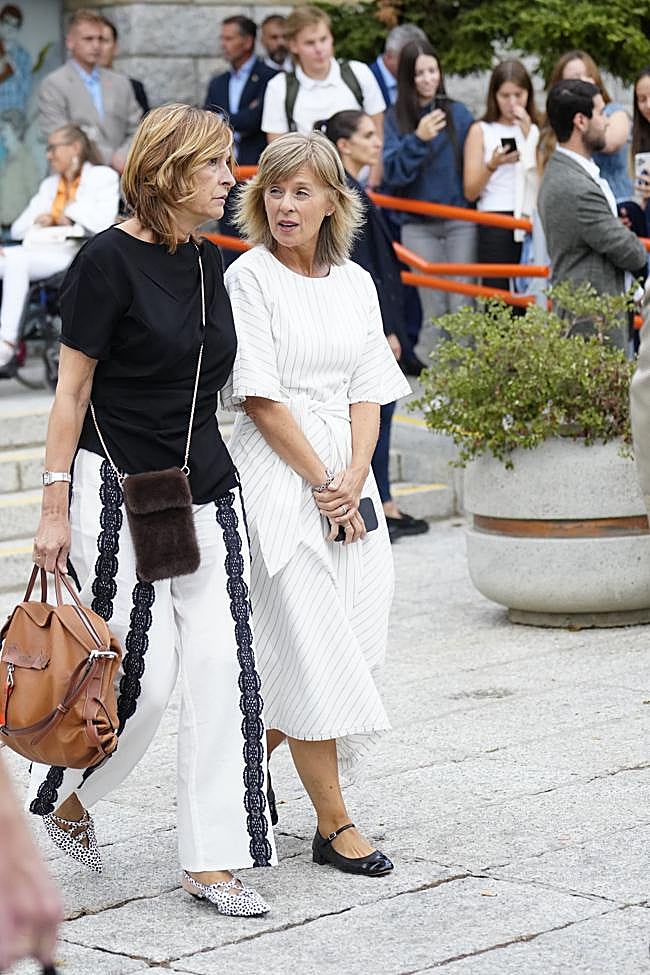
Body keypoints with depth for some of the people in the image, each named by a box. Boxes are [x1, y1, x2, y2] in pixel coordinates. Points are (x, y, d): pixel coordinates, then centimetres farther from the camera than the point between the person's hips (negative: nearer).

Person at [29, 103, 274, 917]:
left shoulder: (206, 262, 10)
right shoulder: (109, 261, -11)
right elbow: (71, 391, -9)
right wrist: (55, 505, -11)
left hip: (205, 490, 7)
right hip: (119, 492, -7)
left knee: (222, 672, -1)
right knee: (140, 679, -3)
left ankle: (212, 859, 6)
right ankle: (64, 798, 25)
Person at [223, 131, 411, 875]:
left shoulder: (355, 283, 11)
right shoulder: (250, 278, -6)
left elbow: (368, 392, 8)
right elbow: (260, 397, -10)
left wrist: (354, 477, -7)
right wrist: (322, 483, -12)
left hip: (346, 473, 6)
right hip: (277, 473, -6)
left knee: (351, 639, 6)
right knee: (309, 645, -6)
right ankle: (334, 826, 0)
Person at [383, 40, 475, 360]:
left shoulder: (458, 113, 3)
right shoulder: (396, 118, 1)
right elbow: (392, 173, -9)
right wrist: (418, 139, -20)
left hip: (460, 219, 0)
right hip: (418, 224, 0)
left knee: (461, 306, -3)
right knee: (433, 311, 2)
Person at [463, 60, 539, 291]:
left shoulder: (537, 130, 16)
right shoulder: (482, 131, 9)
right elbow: (471, 192, 2)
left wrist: (529, 134, 0)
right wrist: (493, 165, -15)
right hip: (496, 225, -2)